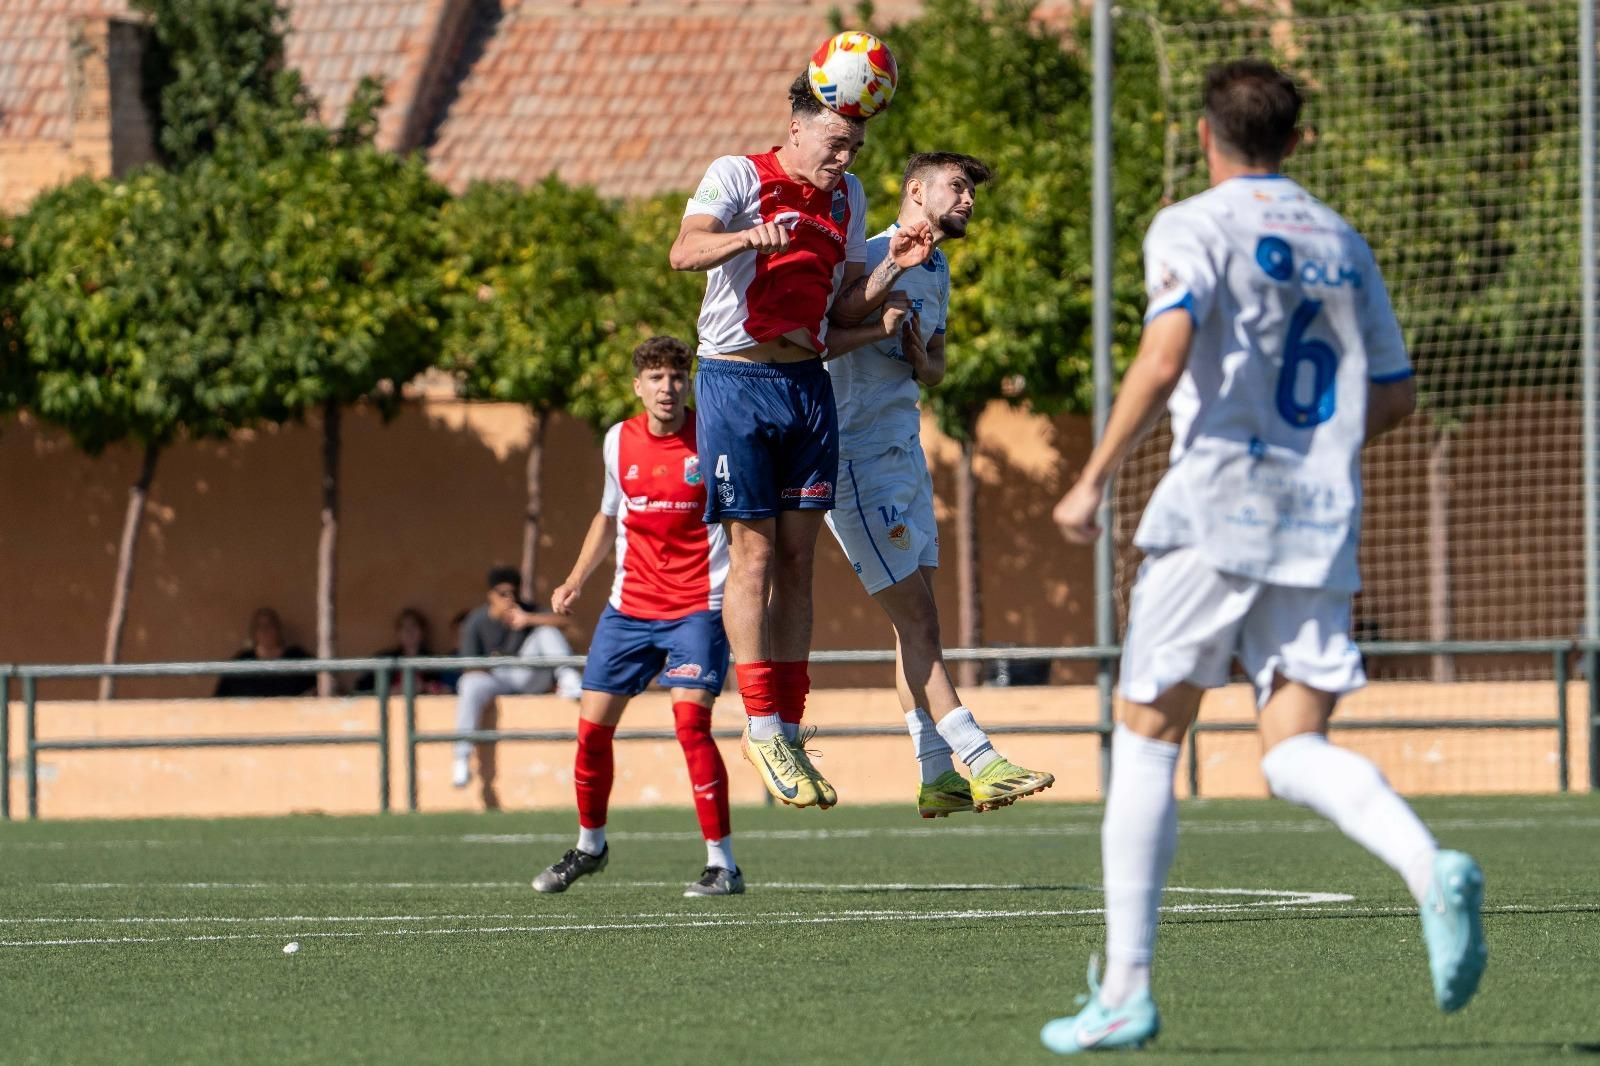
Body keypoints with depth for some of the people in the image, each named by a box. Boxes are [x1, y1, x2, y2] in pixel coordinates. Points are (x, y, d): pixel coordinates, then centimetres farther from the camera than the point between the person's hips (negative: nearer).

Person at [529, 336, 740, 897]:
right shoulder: (619, 441, 5)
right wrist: (577, 578, 12)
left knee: (690, 721, -20)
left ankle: (722, 863, -13)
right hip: (629, 607, 5)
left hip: (698, 608, -5)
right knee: (592, 725, 6)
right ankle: (590, 844, 30)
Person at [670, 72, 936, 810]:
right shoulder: (738, 176, -5)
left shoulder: (846, 197, 13)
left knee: (798, 560, 5)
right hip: (737, 382, -6)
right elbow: (684, 252, -22)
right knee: (754, 554, -7)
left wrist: (893, 268, -3)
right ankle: (762, 727, -4)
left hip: (807, 384, 6)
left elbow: (844, 311, 15)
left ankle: (791, 731, 8)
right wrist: (748, 236, -41)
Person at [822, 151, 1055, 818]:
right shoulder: (867, 258, -12)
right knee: (916, 620, -10)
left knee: (917, 621, 7)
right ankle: (980, 761, -13)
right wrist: (878, 329, -28)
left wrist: (922, 360, 1)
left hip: (906, 455, 9)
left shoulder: (936, 272, 16)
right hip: (857, 458, -9)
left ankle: (937, 777, 8)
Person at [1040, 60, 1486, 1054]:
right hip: (1322, 527, 5)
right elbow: (1395, 396, 20)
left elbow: (1165, 357, -18)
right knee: (1297, 748, 1)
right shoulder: (1343, 244, 17)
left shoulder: (1195, 228, -2)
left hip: (1216, 514, -5)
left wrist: (1093, 481, -13)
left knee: (1146, 739, 6)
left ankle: (1126, 987, 4)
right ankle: (1431, 869, -29)